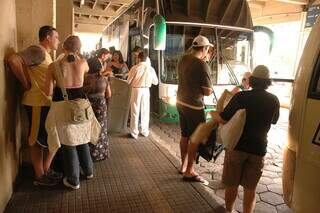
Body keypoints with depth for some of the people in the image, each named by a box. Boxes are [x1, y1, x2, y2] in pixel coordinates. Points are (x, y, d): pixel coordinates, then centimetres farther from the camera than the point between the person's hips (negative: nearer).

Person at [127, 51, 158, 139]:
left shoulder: (135, 68, -10)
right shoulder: (151, 69, -2)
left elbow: (129, 81, -4)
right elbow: (155, 82, 6)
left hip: (136, 90, -3)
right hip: (146, 90, 3)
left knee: (135, 112, 6)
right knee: (145, 111, 14)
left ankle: (134, 133, 12)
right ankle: (145, 132, 24)